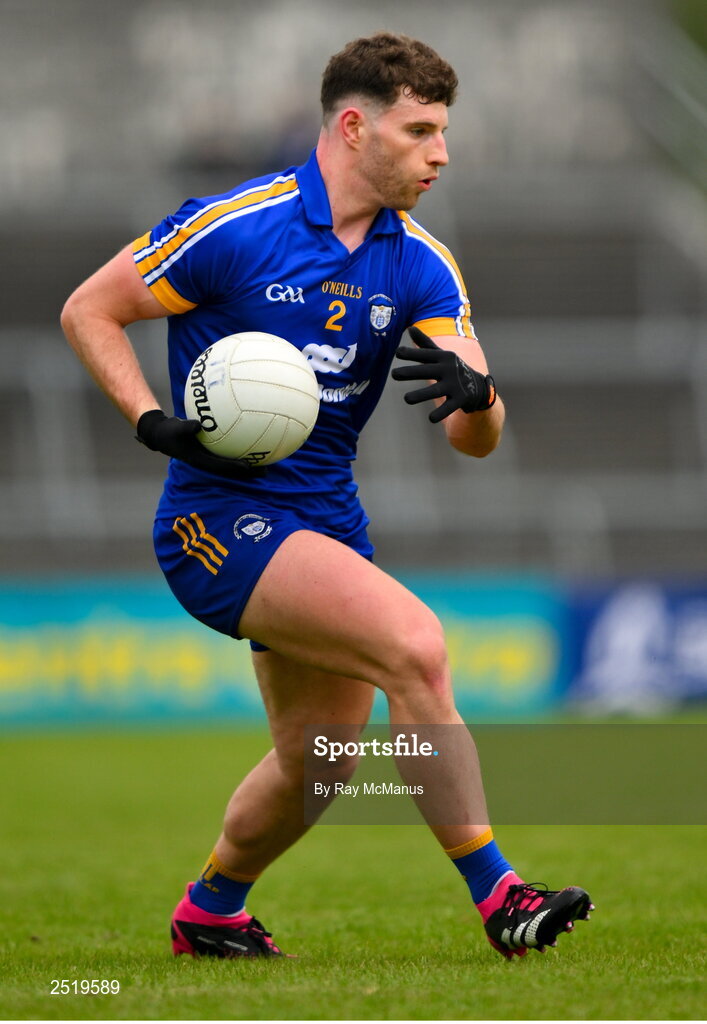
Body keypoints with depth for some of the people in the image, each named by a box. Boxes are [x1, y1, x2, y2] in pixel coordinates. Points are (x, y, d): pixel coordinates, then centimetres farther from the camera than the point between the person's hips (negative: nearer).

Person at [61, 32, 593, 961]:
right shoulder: (234, 227, -13)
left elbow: (477, 437, -4)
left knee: (320, 762, 15)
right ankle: (497, 897, -21)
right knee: (413, 642, -25)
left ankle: (208, 913, 42)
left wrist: (473, 393, -28)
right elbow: (88, 310, -4)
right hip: (220, 517, -7)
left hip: (326, 525, 8)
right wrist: (153, 421, -18)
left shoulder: (421, 264, 3)